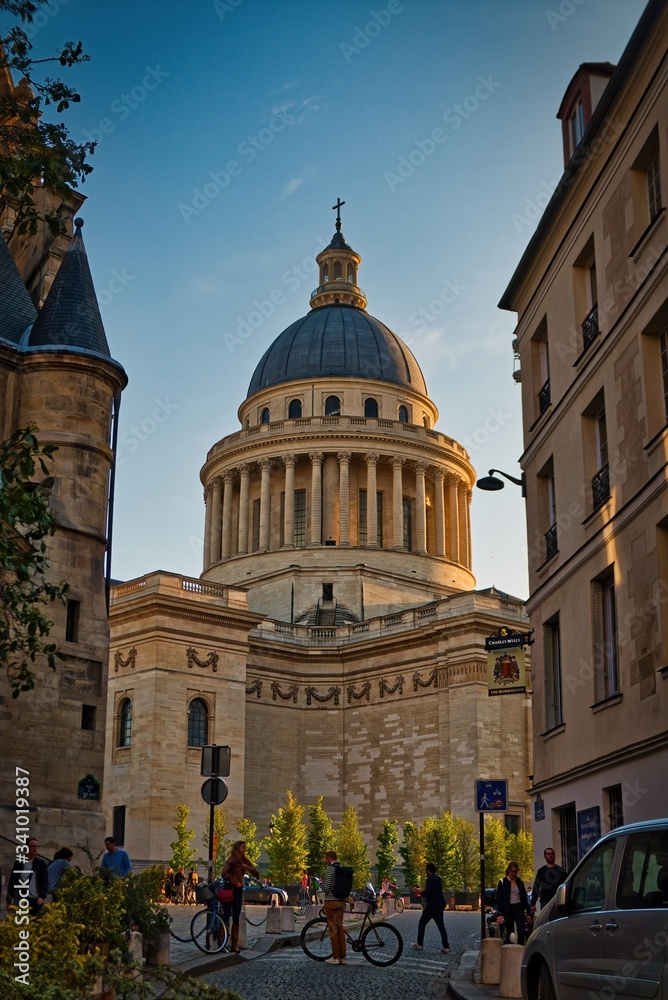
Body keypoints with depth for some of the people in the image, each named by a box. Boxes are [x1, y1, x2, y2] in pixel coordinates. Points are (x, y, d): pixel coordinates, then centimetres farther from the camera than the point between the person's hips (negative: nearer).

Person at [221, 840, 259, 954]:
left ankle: (235, 946, 10)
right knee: (226, 917, -6)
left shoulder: (244, 861, 10)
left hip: (238, 890, 7)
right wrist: (235, 882, -20)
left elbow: (256, 873, 8)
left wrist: (248, 867, -11)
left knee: (236, 919, 7)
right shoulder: (231, 860, -10)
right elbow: (224, 873, -24)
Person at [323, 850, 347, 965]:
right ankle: (342, 957, 10)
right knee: (340, 928, 10)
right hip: (341, 901, 7)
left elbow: (327, 886, -15)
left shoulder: (330, 868, -11)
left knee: (333, 929, -2)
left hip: (331, 901, -7)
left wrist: (326, 892, 5)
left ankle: (335, 957, -1)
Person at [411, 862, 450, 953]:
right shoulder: (437, 878, 14)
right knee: (441, 926, 5)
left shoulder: (430, 879, -15)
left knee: (422, 924, 6)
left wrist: (421, 892, -9)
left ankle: (419, 944, 11)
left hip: (431, 906, -8)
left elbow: (428, 892, -26)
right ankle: (445, 947, -3)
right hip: (440, 906, 8)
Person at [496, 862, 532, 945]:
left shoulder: (520, 882, 10)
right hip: (508, 910, -2)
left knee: (522, 932, -12)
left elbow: (524, 898, 15)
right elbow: (499, 899, -3)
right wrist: (500, 914, -12)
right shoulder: (502, 882, 0)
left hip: (519, 910, 2)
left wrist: (528, 912, 11)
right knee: (509, 934, 1)